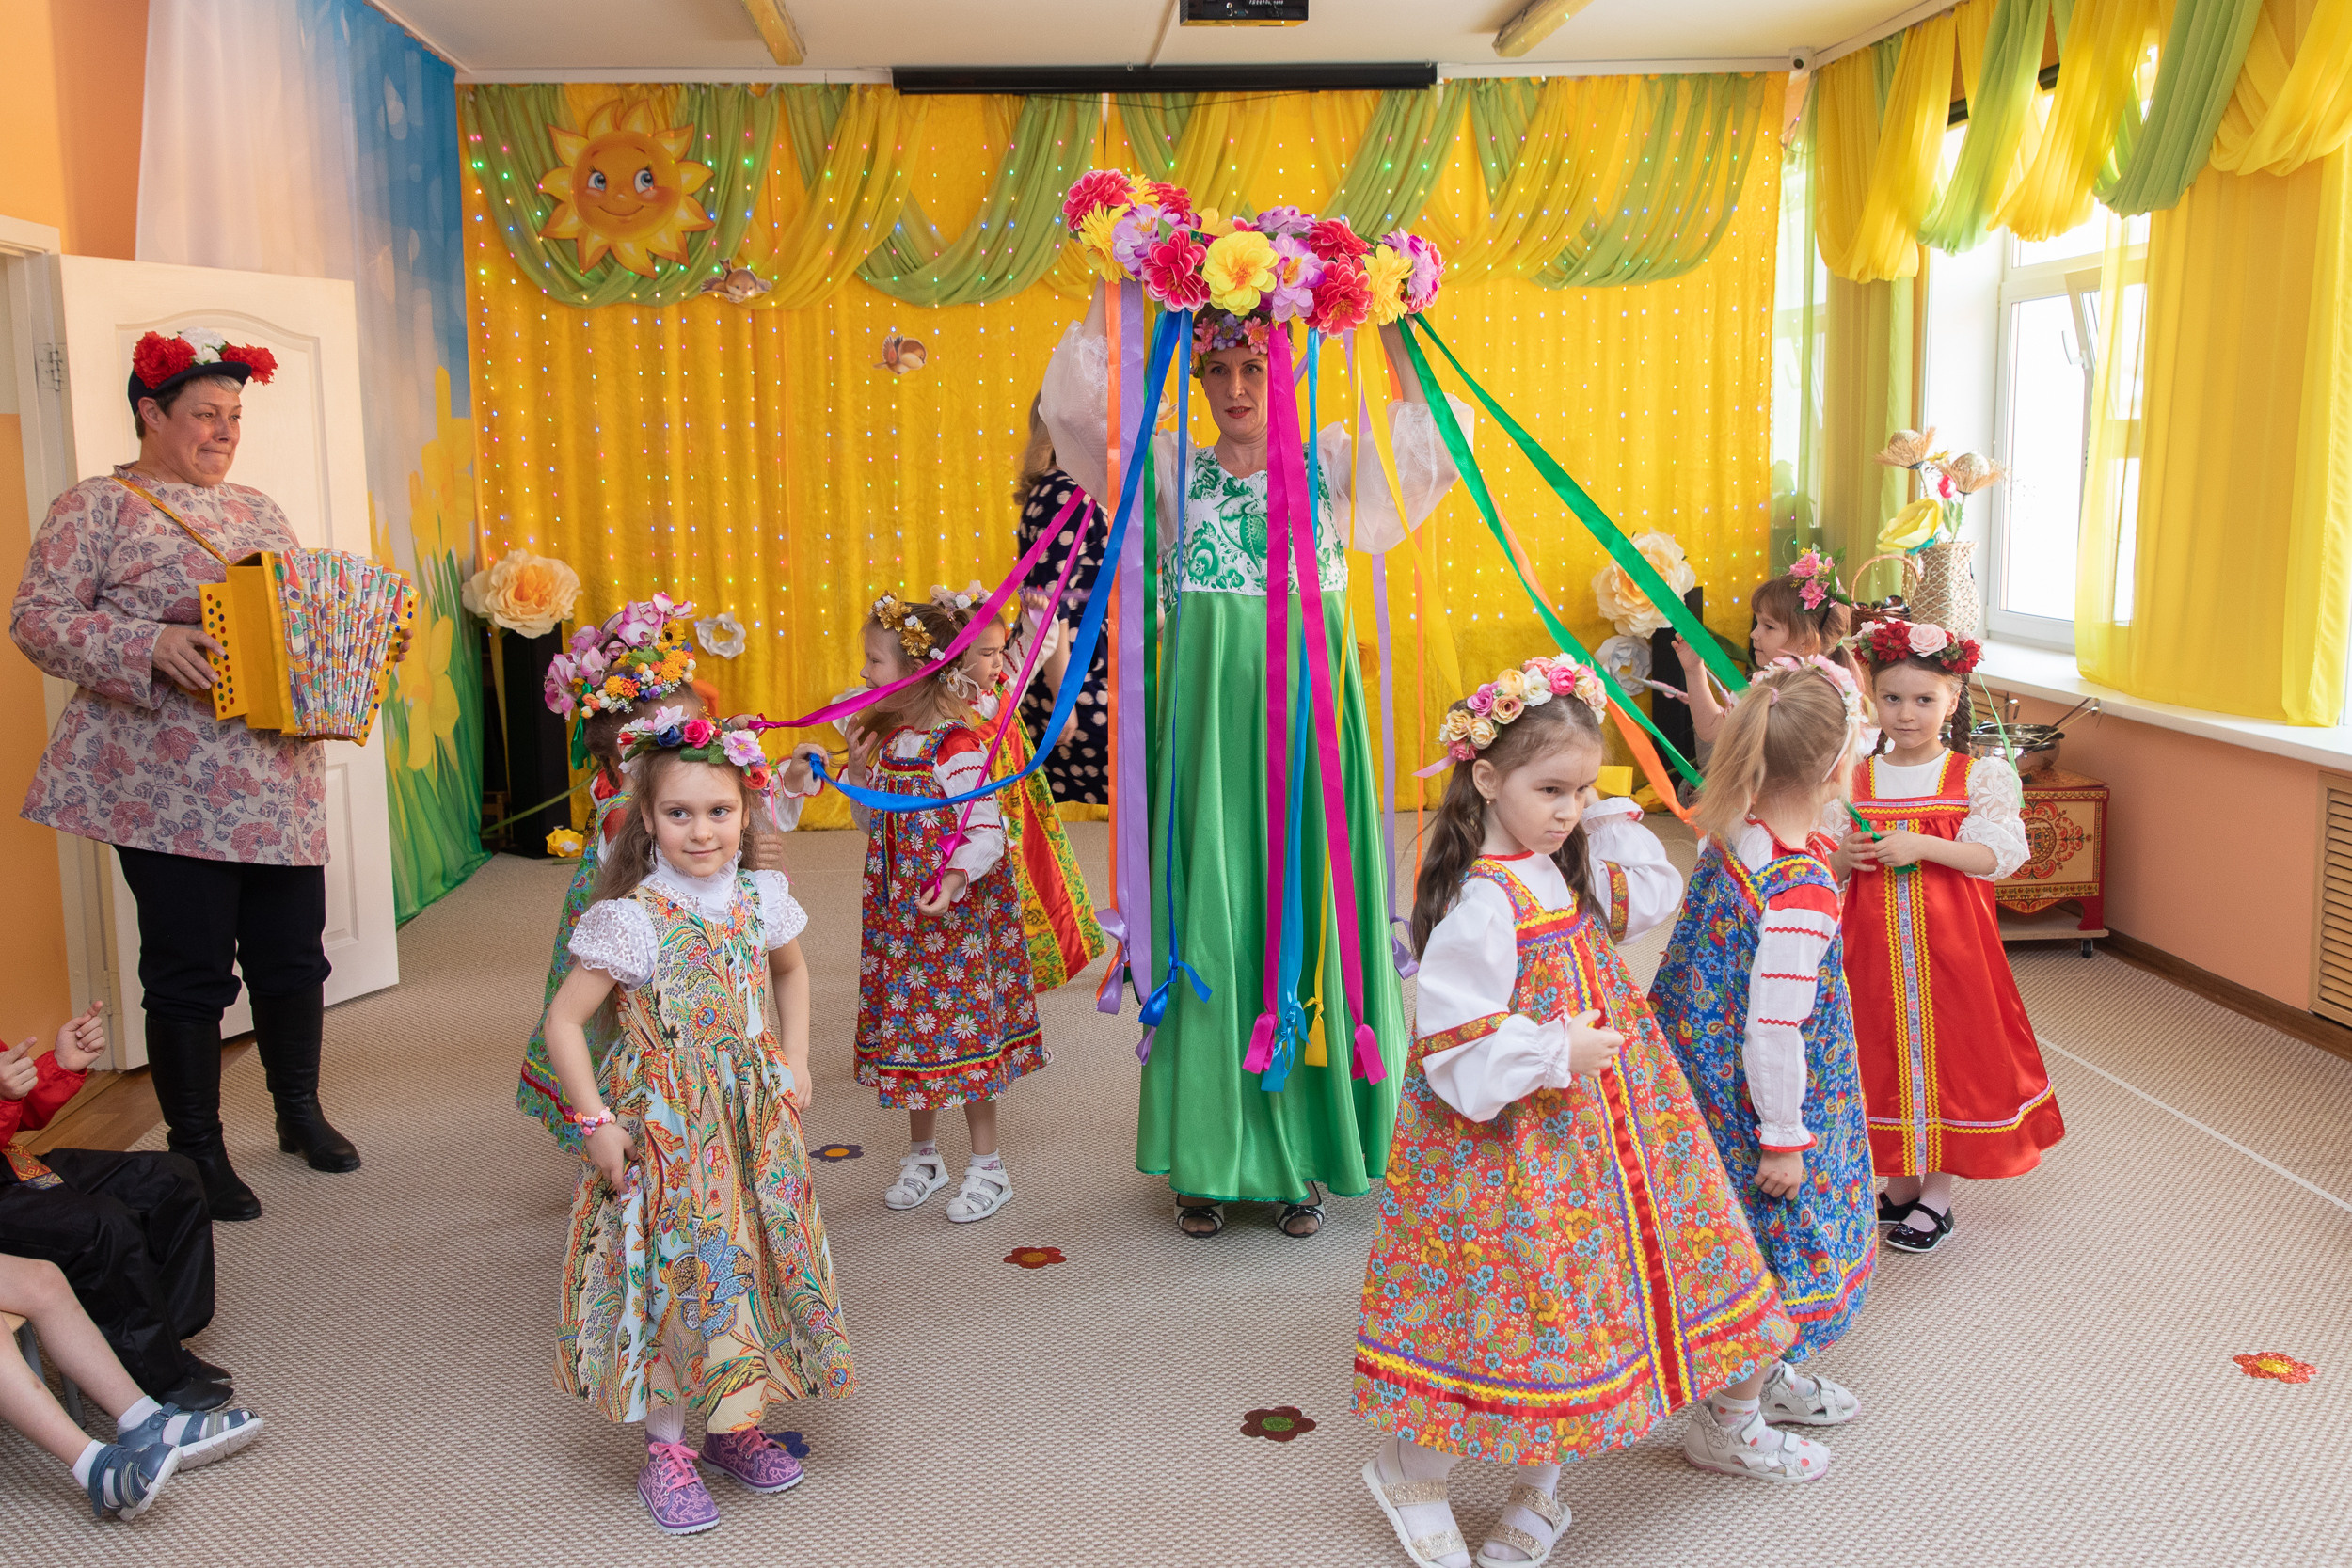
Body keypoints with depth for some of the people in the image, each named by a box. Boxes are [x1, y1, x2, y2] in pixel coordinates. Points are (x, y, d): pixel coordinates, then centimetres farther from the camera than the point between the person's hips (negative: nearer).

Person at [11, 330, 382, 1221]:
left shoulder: (257, 510, 17)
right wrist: (150, 647, -23)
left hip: (279, 786, 6)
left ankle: (300, 1111, 31)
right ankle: (198, 1150, 16)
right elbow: (38, 620, -9)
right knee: (190, 970, 1)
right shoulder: (96, 508, -2)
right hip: (169, 794, -5)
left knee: (293, 953, 12)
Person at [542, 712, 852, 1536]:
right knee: (674, 1276, 2)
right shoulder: (632, 922, -15)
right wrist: (593, 1121, -14)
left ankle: (734, 1424, 30)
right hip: (664, 1126, -5)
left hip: (754, 1121, 5)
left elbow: (792, 972, 20)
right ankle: (666, 1451, 18)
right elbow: (562, 1020, -11)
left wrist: (794, 1061, 11)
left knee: (753, 1263, 11)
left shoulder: (760, 901, -1)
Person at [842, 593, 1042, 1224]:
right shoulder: (887, 739, 6)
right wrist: (859, 768, 1)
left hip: (955, 912, -7)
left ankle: (987, 1167, 14)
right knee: (908, 1025, 13)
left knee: (962, 1027, 0)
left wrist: (954, 877, -37)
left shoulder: (957, 747, -17)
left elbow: (987, 829, -20)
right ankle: (922, 1156, 29)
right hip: (898, 912, 7)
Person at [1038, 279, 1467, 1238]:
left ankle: (1303, 1152, 16)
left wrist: (1386, 322, -12)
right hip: (1207, 723, 0)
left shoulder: (1336, 468, 7)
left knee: (1304, 919, 3)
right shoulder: (1174, 472, 7)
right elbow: (1074, 406, -4)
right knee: (1209, 923, 2)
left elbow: (1432, 438, -7)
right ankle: (1211, 1154, 14)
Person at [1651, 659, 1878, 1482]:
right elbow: (1772, 1028, -26)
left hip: (1703, 1067, 9)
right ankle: (1729, 1424, 27)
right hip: (1758, 1099, -9)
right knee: (1781, 1250, 10)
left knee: (1771, 1247, 26)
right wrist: (1784, 1138, -17)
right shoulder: (1801, 891, -29)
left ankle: (1763, 1377, 46)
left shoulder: (1727, 836, -5)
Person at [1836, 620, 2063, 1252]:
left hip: (1950, 945, -2)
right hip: (1875, 943, 3)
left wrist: (1921, 847, -24)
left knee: (1947, 1050, 4)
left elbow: (1996, 855, -13)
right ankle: (1902, 1181, 27)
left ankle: (1937, 1196, 19)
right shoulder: (1854, 780, 3)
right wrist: (1843, 859, -14)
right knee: (1886, 1052, 9)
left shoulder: (1979, 777, -4)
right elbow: (1823, 863, 9)